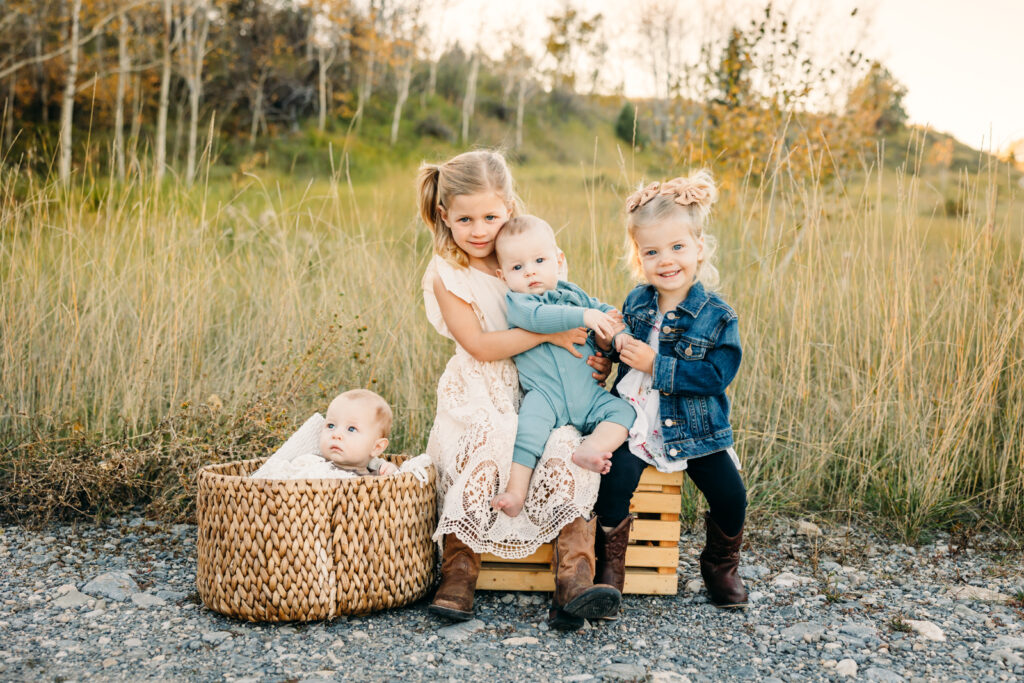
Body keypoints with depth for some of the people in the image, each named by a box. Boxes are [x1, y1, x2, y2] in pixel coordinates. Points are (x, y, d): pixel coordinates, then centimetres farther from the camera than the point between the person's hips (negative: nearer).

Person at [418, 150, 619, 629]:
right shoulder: (447, 275, -3)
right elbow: (479, 345, -13)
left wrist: (598, 356, 0)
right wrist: (549, 334, -17)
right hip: (480, 396, -3)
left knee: (570, 450, -26)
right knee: (482, 451, -34)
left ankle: (574, 579, -29)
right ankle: (457, 574, -21)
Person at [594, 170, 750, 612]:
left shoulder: (717, 316, -8)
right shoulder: (636, 303, 5)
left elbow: (717, 373, -18)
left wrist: (656, 364, -22)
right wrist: (613, 345, -3)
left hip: (695, 430, -1)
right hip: (636, 423, 1)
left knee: (731, 495, -9)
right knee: (616, 476, -24)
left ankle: (721, 567, 22)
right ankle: (610, 566, -2)